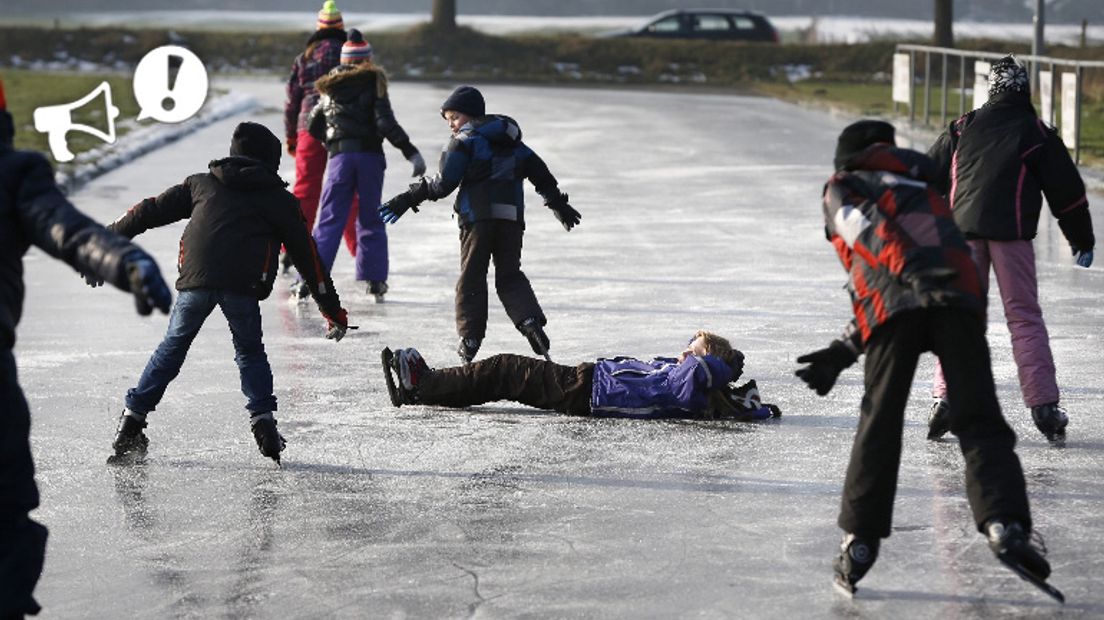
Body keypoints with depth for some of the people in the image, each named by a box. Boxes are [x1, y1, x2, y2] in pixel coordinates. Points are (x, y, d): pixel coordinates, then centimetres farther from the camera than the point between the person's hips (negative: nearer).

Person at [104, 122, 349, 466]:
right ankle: (262, 419, 3)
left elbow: (152, 210, 23)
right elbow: (307, 255, 21)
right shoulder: (279, 199, 21)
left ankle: (132, 418, 14)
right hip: (243, 284, -1)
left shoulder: (202, 183, 25)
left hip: (196, 278, 1)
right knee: (250, 352, 19)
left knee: (173, 346, 16)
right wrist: (333, 310, 25)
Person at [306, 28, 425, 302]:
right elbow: (386, 122, -10)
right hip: (370, 155, -2)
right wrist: (411, 152, -10)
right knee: (371, 219, 9)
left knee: (330, 220, 0)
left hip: (340, 157, 2)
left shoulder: (330, 87, 12)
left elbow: (312, 126, 15)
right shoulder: (373, 81, 1)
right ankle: (375, 280, 7)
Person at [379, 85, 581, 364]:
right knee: (510, 275, 12)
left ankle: (470, 336, 2)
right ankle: (530, 319, -11)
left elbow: (444, 183, -9)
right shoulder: (512, 142, 19)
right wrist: (558, 203, 32)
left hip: (478, 217, -5)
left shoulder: (465, 141, -2)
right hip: (512, 217, 6)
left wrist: (408, 199, -3)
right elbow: (540, 173, 21)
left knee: (471, 276, 4)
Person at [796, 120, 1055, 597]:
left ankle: (859, 541, 7)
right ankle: (1005, 526, -22)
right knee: (980, 421, -2)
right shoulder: (925, 192, 41)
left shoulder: (842, 187, 26)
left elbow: (864, 224, -2)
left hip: (896, 302, -3)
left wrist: (911, 267, -17)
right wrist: (842, 352, 34)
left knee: (879, 422, 8)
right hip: (960, 299, 3)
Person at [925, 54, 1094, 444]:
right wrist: (1082, 240, 18)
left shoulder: (963, 128, 15)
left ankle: (946, 397, 0)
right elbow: (1066, 188, 9)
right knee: (1024, 317, 2)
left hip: (963, 227, 2)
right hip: (1011, 231, -2)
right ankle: (1043, 406, -3)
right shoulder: (1036, 133, 7)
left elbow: (928, 178, 17)